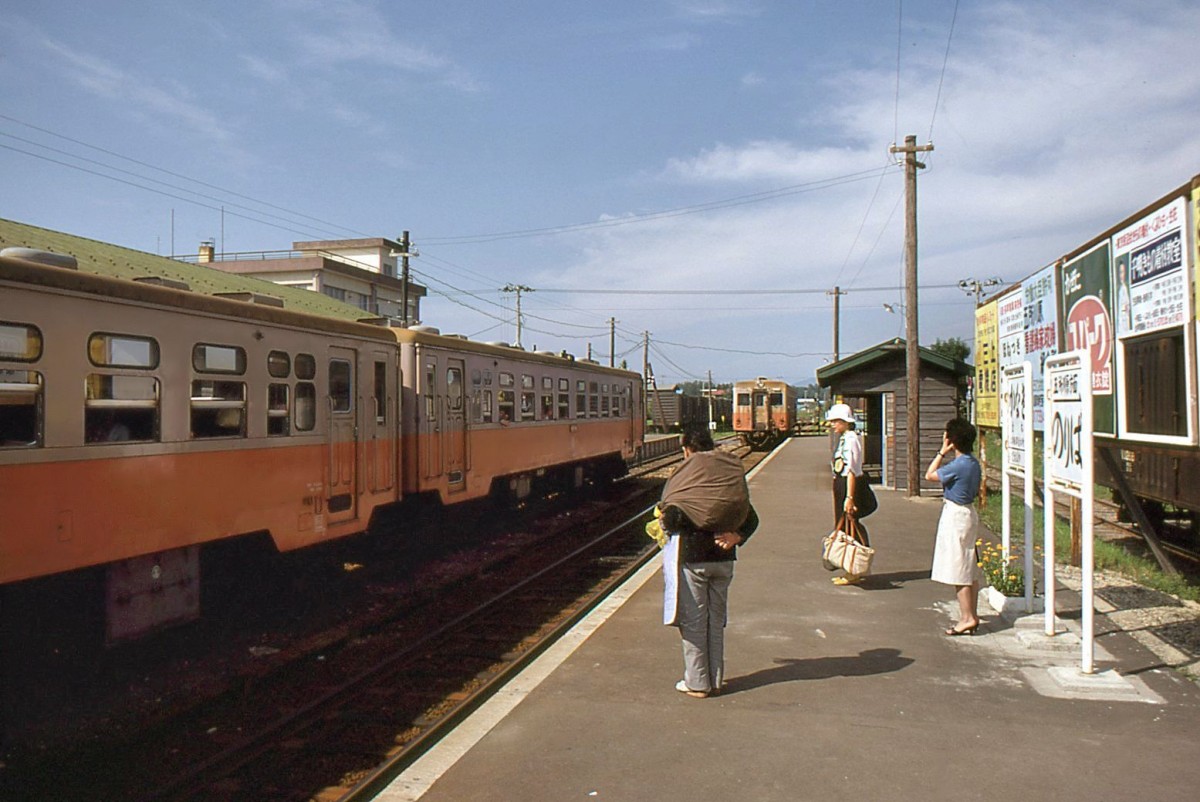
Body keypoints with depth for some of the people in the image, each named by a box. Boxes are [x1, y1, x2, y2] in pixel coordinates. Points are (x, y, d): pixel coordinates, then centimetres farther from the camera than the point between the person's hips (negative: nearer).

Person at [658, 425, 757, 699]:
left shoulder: (682, 475, -11)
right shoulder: (733, 473, 5)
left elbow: (671, 518, -18)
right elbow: (751, 519, 2)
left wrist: (665, 524, 2)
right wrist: (736, 537, -7)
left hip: (691, 558, -5)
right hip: (723, 558, 5)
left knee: (693, 621, 6)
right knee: (717, 620, 15)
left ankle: (697, 683, 13)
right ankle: (716, 679, 23)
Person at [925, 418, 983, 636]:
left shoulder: (958, 465, -20)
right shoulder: (973, 463, 8)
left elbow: (930, 475, -10)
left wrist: (942, 452, -7)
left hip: (956, 514, -10)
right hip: (968, 513, 10)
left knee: (958, 569, -4)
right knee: (970, 569, 13)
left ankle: (967, 618, -2)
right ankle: (972, 615, 19)